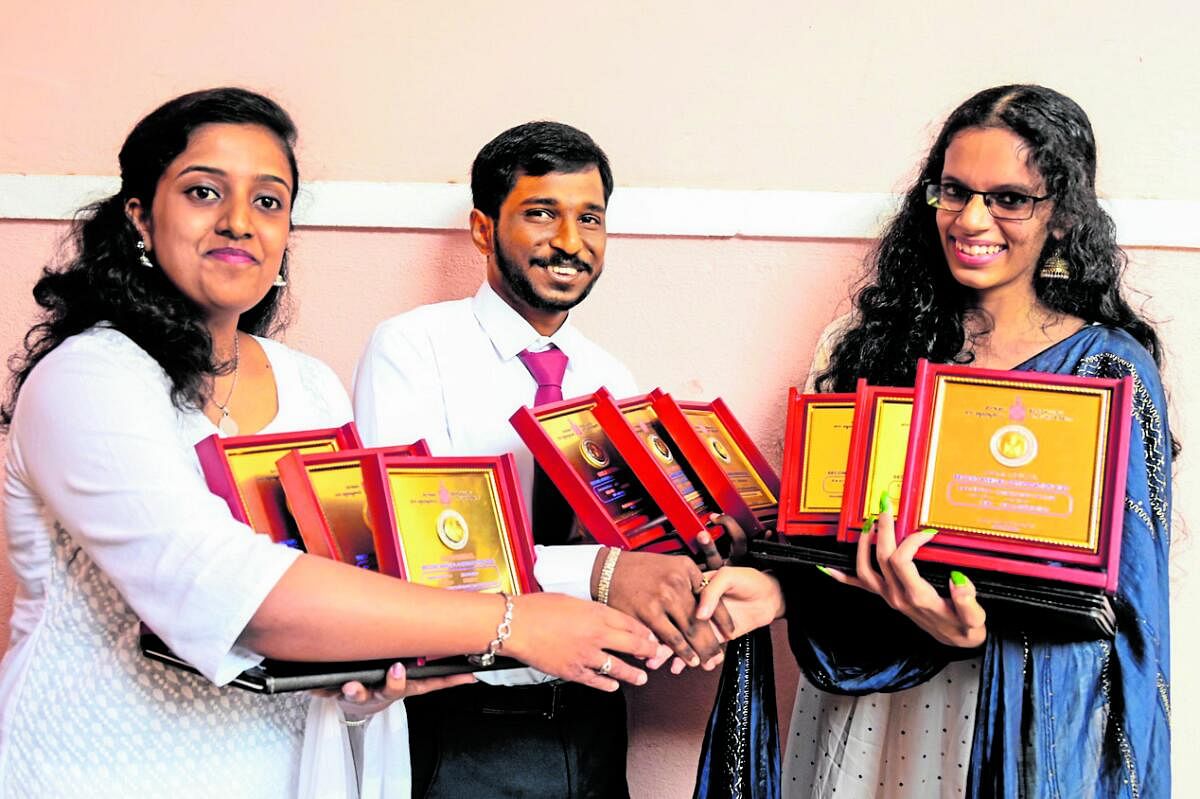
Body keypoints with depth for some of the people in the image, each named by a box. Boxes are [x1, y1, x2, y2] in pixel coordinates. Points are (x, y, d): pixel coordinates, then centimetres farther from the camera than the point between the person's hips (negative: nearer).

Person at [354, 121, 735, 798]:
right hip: (462, 732, -5)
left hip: (592, 722, 5)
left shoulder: (613, 380, 9)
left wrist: (687, 607, -19)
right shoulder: (411, 347, -9)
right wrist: (597, 572, -33)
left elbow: (640, 540, 5)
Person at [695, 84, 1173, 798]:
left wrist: (981, 631, -28)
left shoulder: (1109, 371, -8)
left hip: (1022, 720, -3)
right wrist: (777, 588, -16)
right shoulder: (883, 339, 1)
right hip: (862, 698, 3)